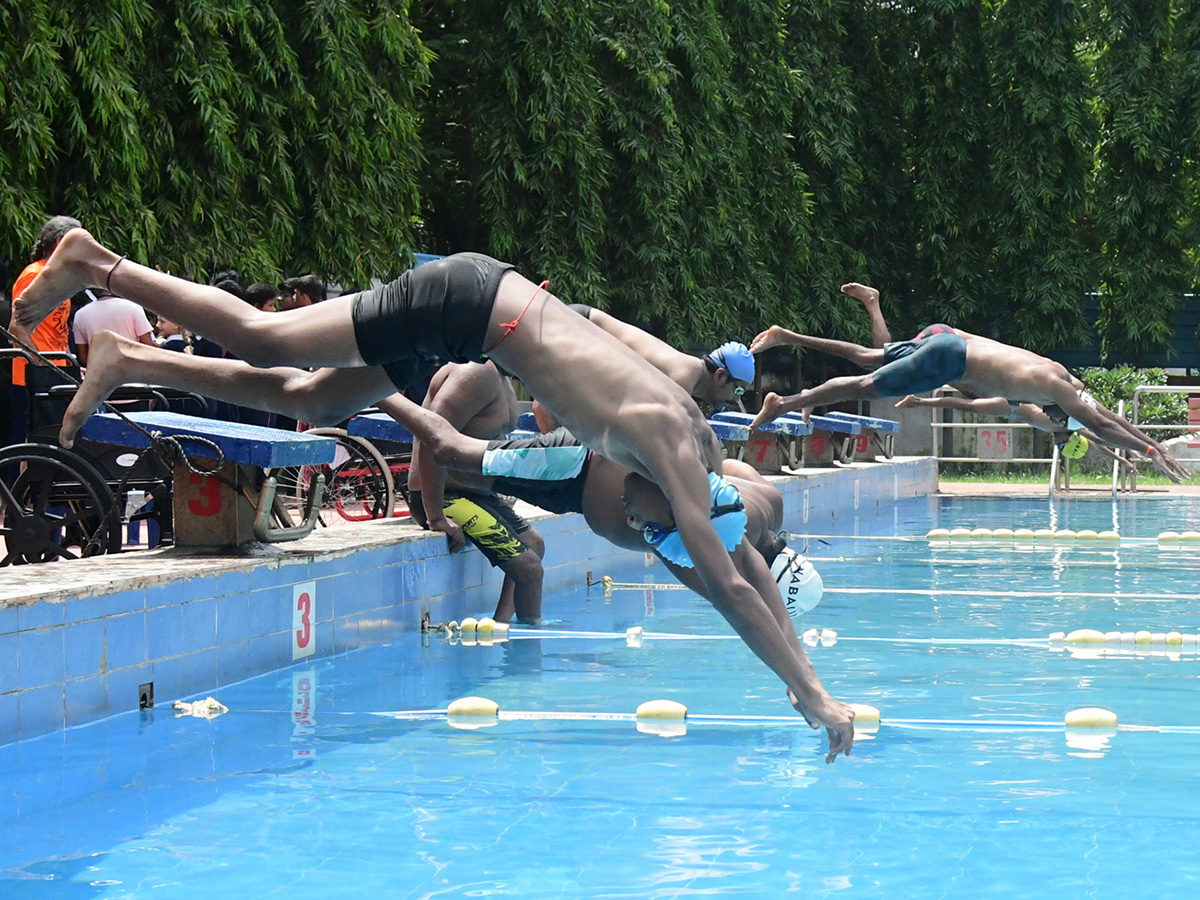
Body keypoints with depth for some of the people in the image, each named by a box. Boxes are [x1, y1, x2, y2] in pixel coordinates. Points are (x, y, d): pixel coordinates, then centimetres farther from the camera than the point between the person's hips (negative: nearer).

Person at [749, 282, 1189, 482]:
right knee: (865, 386, -8)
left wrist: (1150, 442, 20)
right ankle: (782, 404, -8)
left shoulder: (1063, 376, 9)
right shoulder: (1055, 388, -15)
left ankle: (788, 337, 20)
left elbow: (1105, 414, 20)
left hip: (947, 340, 9)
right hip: (947, 358, -9)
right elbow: (1100, 425, -17)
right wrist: (1150, 452, -13)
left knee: (869, 358, 18)